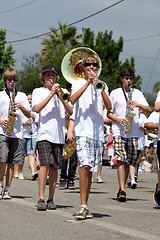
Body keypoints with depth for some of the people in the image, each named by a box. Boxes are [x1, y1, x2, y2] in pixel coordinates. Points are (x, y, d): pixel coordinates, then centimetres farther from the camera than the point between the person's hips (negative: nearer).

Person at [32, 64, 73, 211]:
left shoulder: (61, 92, 18)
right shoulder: (38, 91, 10)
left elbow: (70, 112, 6)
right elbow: (37, 108, -8)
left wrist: (61, 97, -9)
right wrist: (51, 94, -12)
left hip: (59, 135, 3)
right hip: (44, 134, -3)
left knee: (54, 167, 1)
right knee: (45, 164, -16)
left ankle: (51, 199, 8)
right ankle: (41, 199, -16)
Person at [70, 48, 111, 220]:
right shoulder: (78, 83, 8)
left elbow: (109, 107, 3)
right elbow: (72, 100, -13)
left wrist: (101, 89, -11)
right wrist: (88, 83, -18)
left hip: (97, 131, 4)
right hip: (82, 130, -4)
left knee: (90, 169, 5)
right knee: (85, 165, -20)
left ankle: (85, 207, 11)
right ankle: (83, 206, -20)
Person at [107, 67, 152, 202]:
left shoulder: (137, 93, 12)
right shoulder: (115, 93, 6)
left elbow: (149, 110, 6)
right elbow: (109, 113, 7)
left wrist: (139, 105, -12)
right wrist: (118, 119, -11)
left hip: (133, 133, 3)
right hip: (119, 131, -3)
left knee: (130, 161, 4)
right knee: (121, 160, -15)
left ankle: (122, 188, 17)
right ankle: (122, 190, -17)